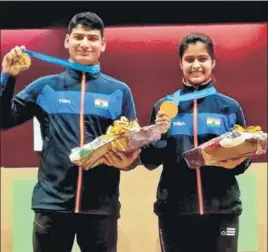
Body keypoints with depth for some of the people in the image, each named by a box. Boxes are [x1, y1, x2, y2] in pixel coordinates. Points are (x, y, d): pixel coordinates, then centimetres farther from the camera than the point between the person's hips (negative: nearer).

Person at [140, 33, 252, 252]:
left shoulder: (230, 107, 5)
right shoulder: (164, 106, 5)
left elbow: (244, 157, 8)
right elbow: (150, 162, 6)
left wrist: (237, 162, -13)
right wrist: (159, 135, -11)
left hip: (221, 210, 0)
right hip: (174, 210, 0)